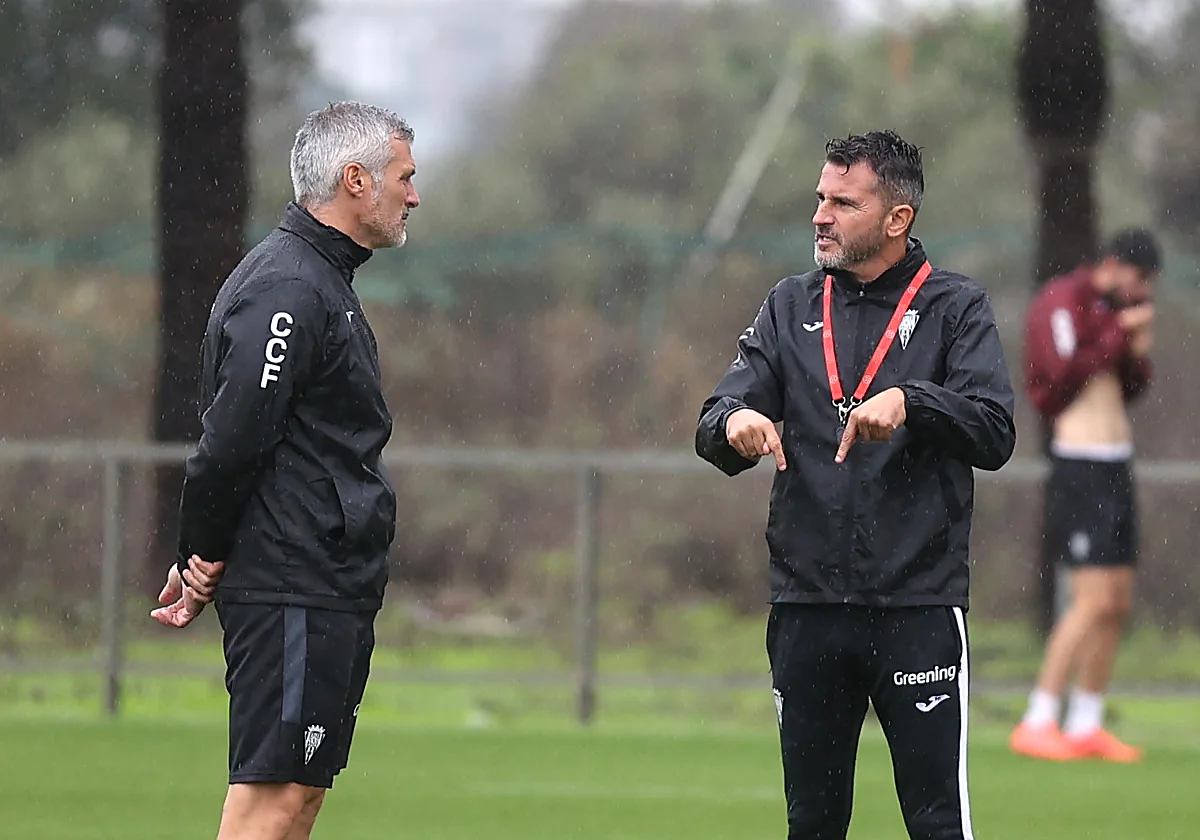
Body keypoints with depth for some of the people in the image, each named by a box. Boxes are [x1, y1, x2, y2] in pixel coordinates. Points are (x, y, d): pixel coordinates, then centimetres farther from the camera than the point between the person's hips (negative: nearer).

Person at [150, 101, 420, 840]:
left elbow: (231, 442, 21)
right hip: (295, 588, -10)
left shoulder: (321, 282, 20)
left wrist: (202, 561, 13)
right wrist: (206, 562, -9)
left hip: (331, 590, 10)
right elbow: (232, 440, -20)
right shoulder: (288, 292, -15)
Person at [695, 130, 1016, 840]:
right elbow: (715, 429, 6)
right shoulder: (792, 308, 14)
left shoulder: (955, 308, 3)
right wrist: (734, 422, -18)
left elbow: (995, 435, -9)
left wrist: (908, 401, -26)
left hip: (919, 606, -4)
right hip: (807, 607, 4)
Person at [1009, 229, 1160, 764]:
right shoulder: (1063, 301, -9)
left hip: (1115, 468, 9)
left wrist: (1140, 354, 2)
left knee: (1119, 603, 8)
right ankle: (1036, 724, -12)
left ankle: (1086, 725, 15)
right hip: (1080, 465, -9)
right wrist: (1121, 333, -16)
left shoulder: (1116, 305, 16)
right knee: (1094, 600, -15)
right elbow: (1067, 376, -21)